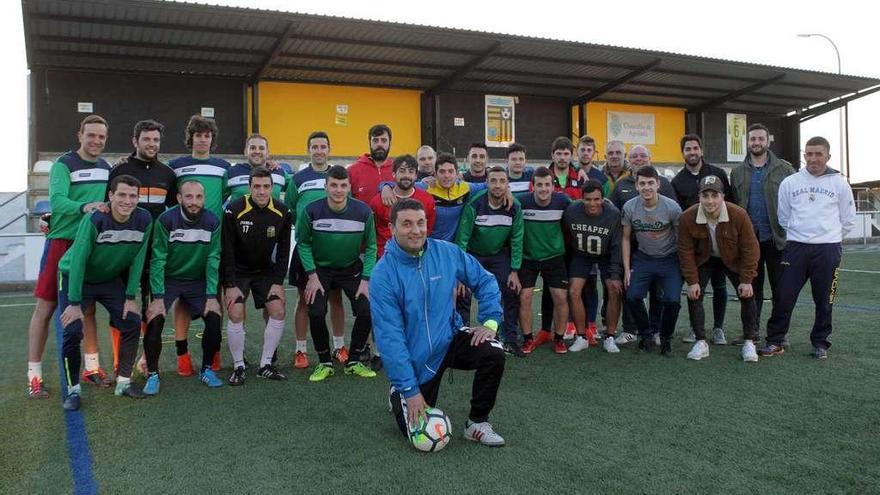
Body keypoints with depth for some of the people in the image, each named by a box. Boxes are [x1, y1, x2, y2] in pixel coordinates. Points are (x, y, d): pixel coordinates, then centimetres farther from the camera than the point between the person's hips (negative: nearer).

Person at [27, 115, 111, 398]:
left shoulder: (106, 168, 11)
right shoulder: (63, 165, -9)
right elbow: (57, 201, -24)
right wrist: (84, 207, -39)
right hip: (62, 242, -6)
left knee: (88, 306, 13)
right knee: (46, 307, -2)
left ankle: (91, 367, 23)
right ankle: (34, 375, 4)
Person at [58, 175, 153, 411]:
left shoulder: (144, 220, -16)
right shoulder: (94, 220, -29)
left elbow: (137, 259, -8)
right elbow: (78, 261, -26)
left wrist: (131, 297, -7)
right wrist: (75, 303, -25)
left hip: (111, 280, 4)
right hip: (75, 278, -4)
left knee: (133, 323, -4)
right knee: (72, 331, -15)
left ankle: (123, 382, 10)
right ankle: (73, 389, 3)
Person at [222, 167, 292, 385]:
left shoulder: (282, 212, -10)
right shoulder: (234, 210, -19)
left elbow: (283, 251, -2)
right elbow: (227, 250, -14)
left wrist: (278, 282, -7)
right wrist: (230, 285, -16)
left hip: (266, 271, 3)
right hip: (237, 271, -3)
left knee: (278, 311, -8)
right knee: (236, 315, -15)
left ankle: (265, 365, 6)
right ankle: (238, 367, 3)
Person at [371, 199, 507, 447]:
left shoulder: (447, 252, -11)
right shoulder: (383, 274, -20)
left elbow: (485, 282, 3)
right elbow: (389, 337, -20)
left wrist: (490, 321, -11)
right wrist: (410, 390, -21)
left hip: (450, 337, 3)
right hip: (414, 358, -2)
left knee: (493, 353, -25)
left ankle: (477, 423, -3)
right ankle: (397, 394, 34)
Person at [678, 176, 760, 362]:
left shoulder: (739, 215, -29)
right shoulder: (687, 218, -26)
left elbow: (750, 249, -19)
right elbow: (686, 252, -16)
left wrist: (746, 280, -19)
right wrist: (692, 282, -17)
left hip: (733, 260, 0)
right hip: (704, 260, 1)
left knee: (747, 295, -8)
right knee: (694, 296, -11)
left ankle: (749, 342, 8)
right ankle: (701, 342, 1)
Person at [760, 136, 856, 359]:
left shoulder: (839, 183, 3)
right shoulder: (789, 182, 5)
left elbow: (848, 220, 11)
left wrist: (830, 237, 13)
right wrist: (799, 234, 13)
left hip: (828, 250, 0)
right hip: (795, 248, 1)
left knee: (824, 301, 7)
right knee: (784, 297, -2)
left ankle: (820, 343, 22)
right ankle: (775, 341, 9)